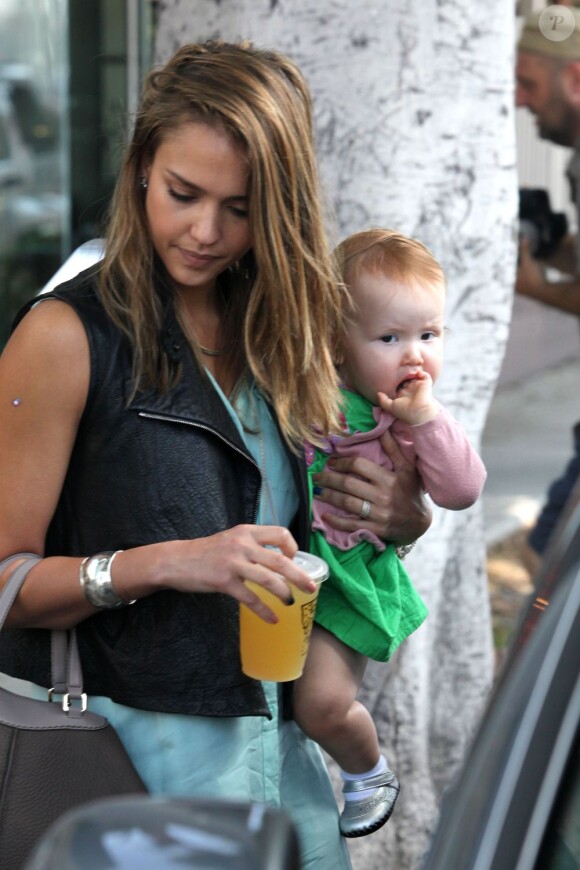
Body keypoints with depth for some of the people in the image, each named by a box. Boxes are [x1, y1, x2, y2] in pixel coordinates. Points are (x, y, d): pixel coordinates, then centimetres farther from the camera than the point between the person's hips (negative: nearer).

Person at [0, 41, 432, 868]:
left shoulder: (283, 332, 6)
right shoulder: (67, 335, -11)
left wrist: (404, 512, -4)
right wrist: (164, 564, -25)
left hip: (274, 733, 6)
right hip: (128, 746, -5)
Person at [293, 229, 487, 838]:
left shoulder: (415, 423, -6)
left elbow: (462, 491, -16)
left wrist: (424, 417, -23)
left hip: (349, 575, -3)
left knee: (324, 702, -9)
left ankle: (370, 775, 24)